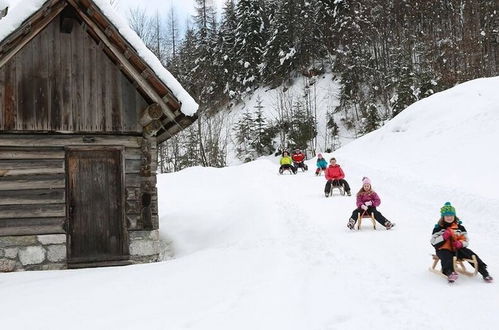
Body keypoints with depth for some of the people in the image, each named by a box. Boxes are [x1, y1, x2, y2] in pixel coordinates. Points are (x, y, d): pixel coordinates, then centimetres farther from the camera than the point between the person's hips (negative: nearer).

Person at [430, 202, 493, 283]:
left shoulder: (459, 227, 14)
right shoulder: (438, 228, 5)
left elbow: (465, 240, 13)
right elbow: (433, 242, -2)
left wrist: (460, 243, -11)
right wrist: (444, 237, -17)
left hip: (457, 249, 3)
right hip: (444, 250, -3)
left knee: (471, 254, -21)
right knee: (447, 258, -37)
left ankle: (484, 271, -22)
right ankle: (450, 273, -65)